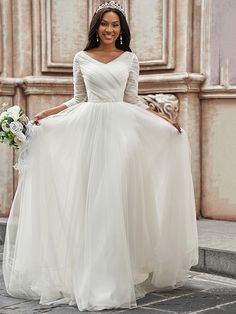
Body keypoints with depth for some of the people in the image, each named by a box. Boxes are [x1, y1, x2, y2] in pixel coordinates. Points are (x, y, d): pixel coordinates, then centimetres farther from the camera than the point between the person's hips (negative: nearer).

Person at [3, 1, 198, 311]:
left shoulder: (129, 59, 8)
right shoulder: (82, 58, 8)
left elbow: (133, 101, 10)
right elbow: (78, 100, 13)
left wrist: (165, 120, 2)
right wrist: (46, 114, 3)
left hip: (120, 131, 0)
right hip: (88, 130, 0)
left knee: (116, 198, -3)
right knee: (87, 198, -1)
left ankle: (117, 273, 7)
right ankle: (88, 274, 6)